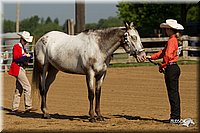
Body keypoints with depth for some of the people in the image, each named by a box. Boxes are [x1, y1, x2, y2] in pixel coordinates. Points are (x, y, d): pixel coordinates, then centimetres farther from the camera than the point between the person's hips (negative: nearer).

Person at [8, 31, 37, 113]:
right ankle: (28, 107, -12)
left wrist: (27, 59, 5)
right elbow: (16, 57, -19)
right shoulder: (16, 47, -7)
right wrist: (25, 55, -20)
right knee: (27, 87, -13)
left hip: (22, 69, 10)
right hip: (18, 69, -10)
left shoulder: (23, 48, 20)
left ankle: (15, 108, 12)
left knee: (19, 89, 10)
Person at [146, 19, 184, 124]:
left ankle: (175, 118, -3)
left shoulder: (171, 40, -16)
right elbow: (163, 52, 19)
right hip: (175, 68, 10)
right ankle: (176, 117, 18)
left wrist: (162, 66, -10)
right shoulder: (174, 40, 14)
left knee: (172, 93, -5)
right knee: (175, 93, 13)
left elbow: (168, 55, -23)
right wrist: (151, 57, 13)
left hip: (171, 68, -10)